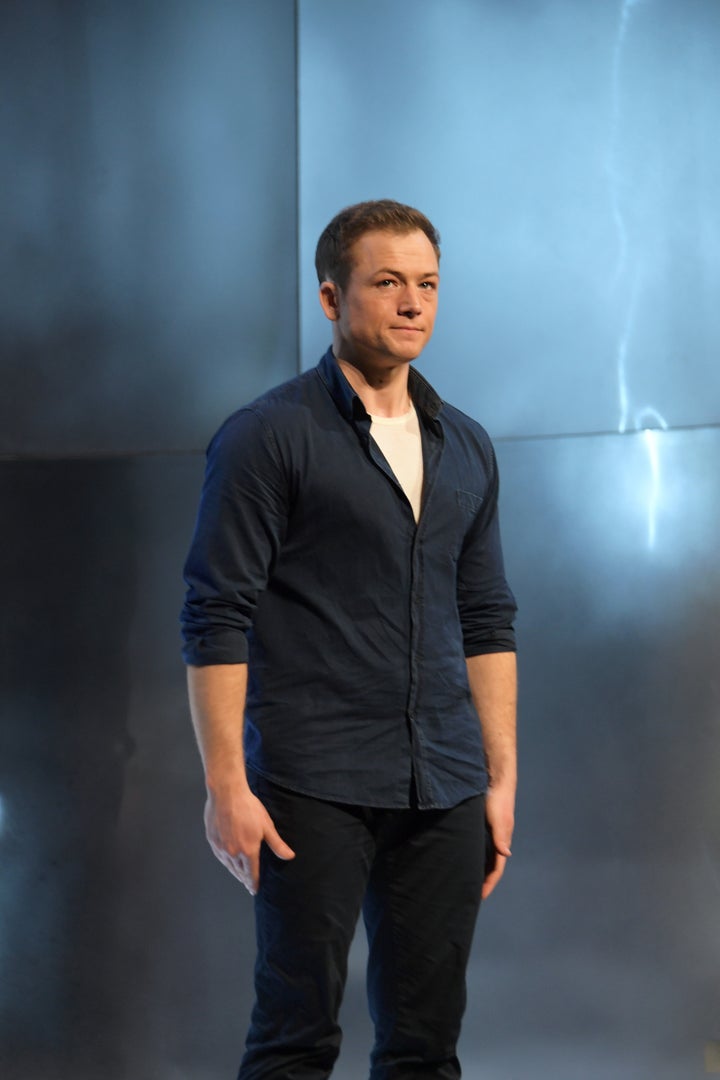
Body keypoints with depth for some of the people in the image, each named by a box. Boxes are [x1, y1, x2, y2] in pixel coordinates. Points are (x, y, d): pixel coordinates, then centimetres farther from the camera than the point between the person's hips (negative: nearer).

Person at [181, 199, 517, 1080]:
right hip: (313, 788, -5)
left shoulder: (466, 448, 14)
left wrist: (502, 776, 11)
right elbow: (215, 619, -8)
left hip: (445, 792, 6)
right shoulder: (266, 437, -4)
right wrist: (226, 787, -13)